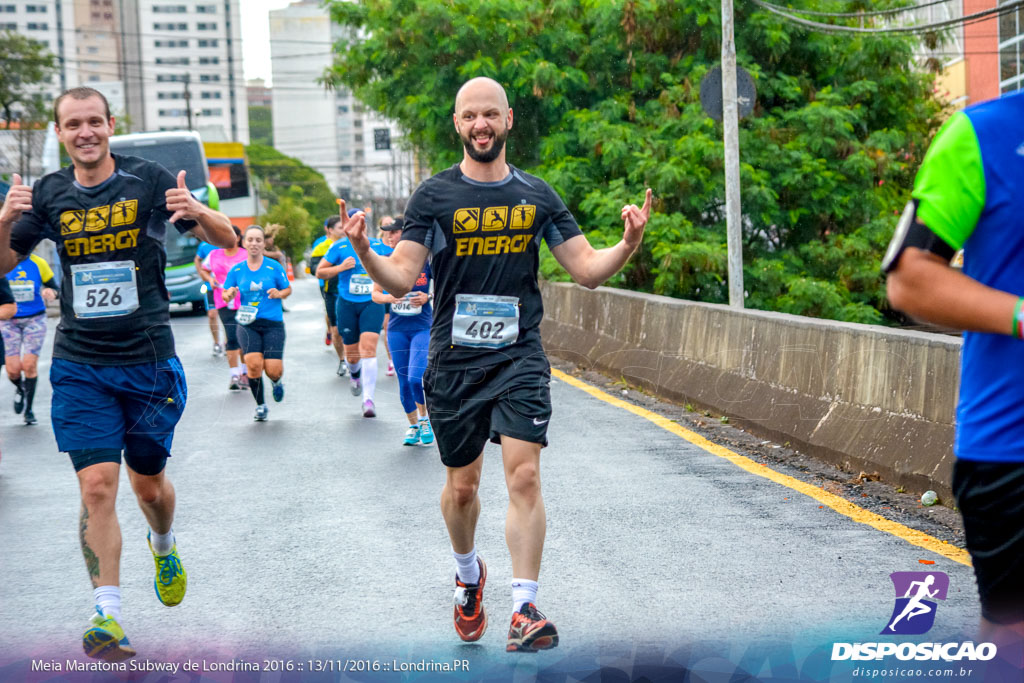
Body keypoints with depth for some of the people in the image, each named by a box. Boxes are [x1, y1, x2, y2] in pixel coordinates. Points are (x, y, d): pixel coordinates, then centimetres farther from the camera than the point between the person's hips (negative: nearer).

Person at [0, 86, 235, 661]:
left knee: (149, 484, 12)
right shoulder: (49, 194, 3)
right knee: (98, 486, -10)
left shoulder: (148, 180, -4)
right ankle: (107, 616, -6)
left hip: (149, 360, -1)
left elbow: (227, 240, -3)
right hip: (80, 365, 1)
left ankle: (164, 548, 45)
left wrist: (198, 212, -26)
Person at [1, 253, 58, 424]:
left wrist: (50, 292, -20)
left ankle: (29, 410, 6)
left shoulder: (37, 263, -7)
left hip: (34, 320, -1)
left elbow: (53, 287, 4)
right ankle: (20, 389, 32)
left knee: (29, 364, -10)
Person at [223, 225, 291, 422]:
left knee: (273, 370, -10)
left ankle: (277, 382, 31)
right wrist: (229, 294, -12)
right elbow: (225, 295, 12)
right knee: (254, 364, -19)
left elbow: (288, 289, 10)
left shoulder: (274, 267, 0)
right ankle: (261, 406, 3)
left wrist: (279, 294, -12)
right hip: (247, 324, 1)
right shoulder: (236, 270, 6)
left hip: (273, 324, -1)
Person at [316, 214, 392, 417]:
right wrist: (340, 267, -11)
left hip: (372, 303, 0)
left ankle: (368, 399, -18)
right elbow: (319, 272, 4)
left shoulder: (378, 246, 5)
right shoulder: (340, 247, 1)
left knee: (368, 347, -18)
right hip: (347, 304, 0)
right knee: (351, 354, 8)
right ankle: (355, 375, 46)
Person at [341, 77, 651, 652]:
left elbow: (588, 269, 7)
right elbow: (401, 279, -5)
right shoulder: (435, 196, 0)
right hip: (454, 361, 0)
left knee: (525, 476, -14)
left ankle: (524, 610, -11)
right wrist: (365, 253, -25)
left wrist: (629, 244, -12)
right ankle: (469, 575, 40)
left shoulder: (537, 196, 6)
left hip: (520, 356, 0)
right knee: (462, 487, 11)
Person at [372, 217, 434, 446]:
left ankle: (425, 418, 7)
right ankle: (413, 425, 24)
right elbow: (375, 293, 9)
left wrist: (428, 296, -15)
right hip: (397, 328, 4)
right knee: (404, 381, 7)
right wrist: (388, 298, -12)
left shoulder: (425, 258, -5)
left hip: (423, 327, -3)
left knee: (416, 377, -17)